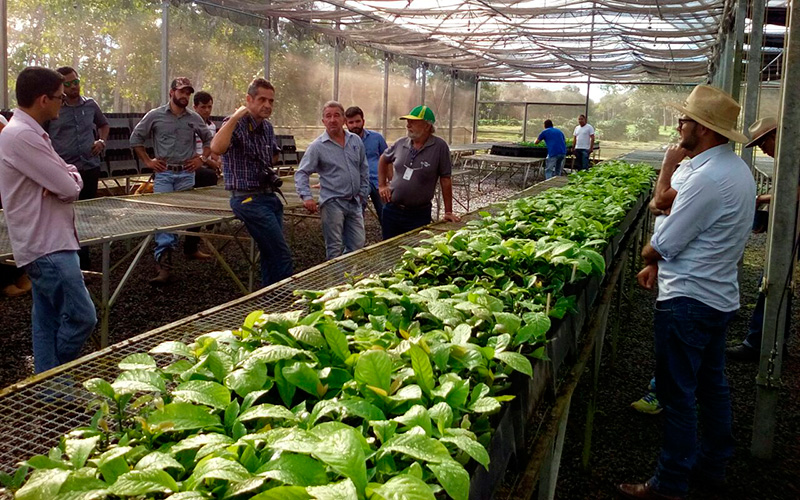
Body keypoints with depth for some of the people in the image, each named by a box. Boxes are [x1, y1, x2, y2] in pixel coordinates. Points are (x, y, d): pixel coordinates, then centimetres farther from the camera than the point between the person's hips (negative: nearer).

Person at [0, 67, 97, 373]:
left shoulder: (30, 132, 15)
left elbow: (73, 180, 14)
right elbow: (69, 188, -21)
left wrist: (66, 181, -9)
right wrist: (66, 183, 2)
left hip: (49, 241, 10)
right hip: (46, 245, -10)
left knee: (48, 321, 14)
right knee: (82, 318, -6)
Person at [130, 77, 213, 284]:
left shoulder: (194, 118, 8)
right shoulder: (155, 116, 2)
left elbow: (209, 139, 20)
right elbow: (136, 137, 9)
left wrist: (202, 158, 7)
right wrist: (147, 161, 2)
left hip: (186, 174, 2)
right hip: (164, 174, -2)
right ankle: (163, 264, -12)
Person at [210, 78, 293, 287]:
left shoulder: (267, 127, 12)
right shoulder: (236, 125, -12)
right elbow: (216, 148, -35)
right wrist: (235, 117, -28)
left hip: (270, 197, 8)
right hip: (249, 199, -8)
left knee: (271, 253, 12)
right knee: (282, 255, -11)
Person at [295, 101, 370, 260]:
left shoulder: (356, 140, 8)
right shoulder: (317, 146, -6)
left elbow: (364, 169, 17)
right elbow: (301, 173, -7)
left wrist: (363, 192, 11)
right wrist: (306, 196, -21)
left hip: (355, 202, 5)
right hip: (332, 203, -5)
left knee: (358, 245, 9)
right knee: (335, 249, 0)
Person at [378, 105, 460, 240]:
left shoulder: (439, 147, -11)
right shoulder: (401, 143, 1)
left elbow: (445, 179, -8)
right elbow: (383, 160, 21)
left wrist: (448, 212, -7)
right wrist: (382, 185, 13)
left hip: (419, 215, -4)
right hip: (392, 210, 4)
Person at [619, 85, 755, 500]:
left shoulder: (708, 178, -24)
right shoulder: (737, 169, 9)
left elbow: (662, 245, -19)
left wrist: (648, 253, 2)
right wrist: (660, 263, 10)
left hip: (688, 300, -10)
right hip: (720, 295, 10)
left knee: (677, 394, 1)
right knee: (711, 384, 20)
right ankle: (712, 463, 35)